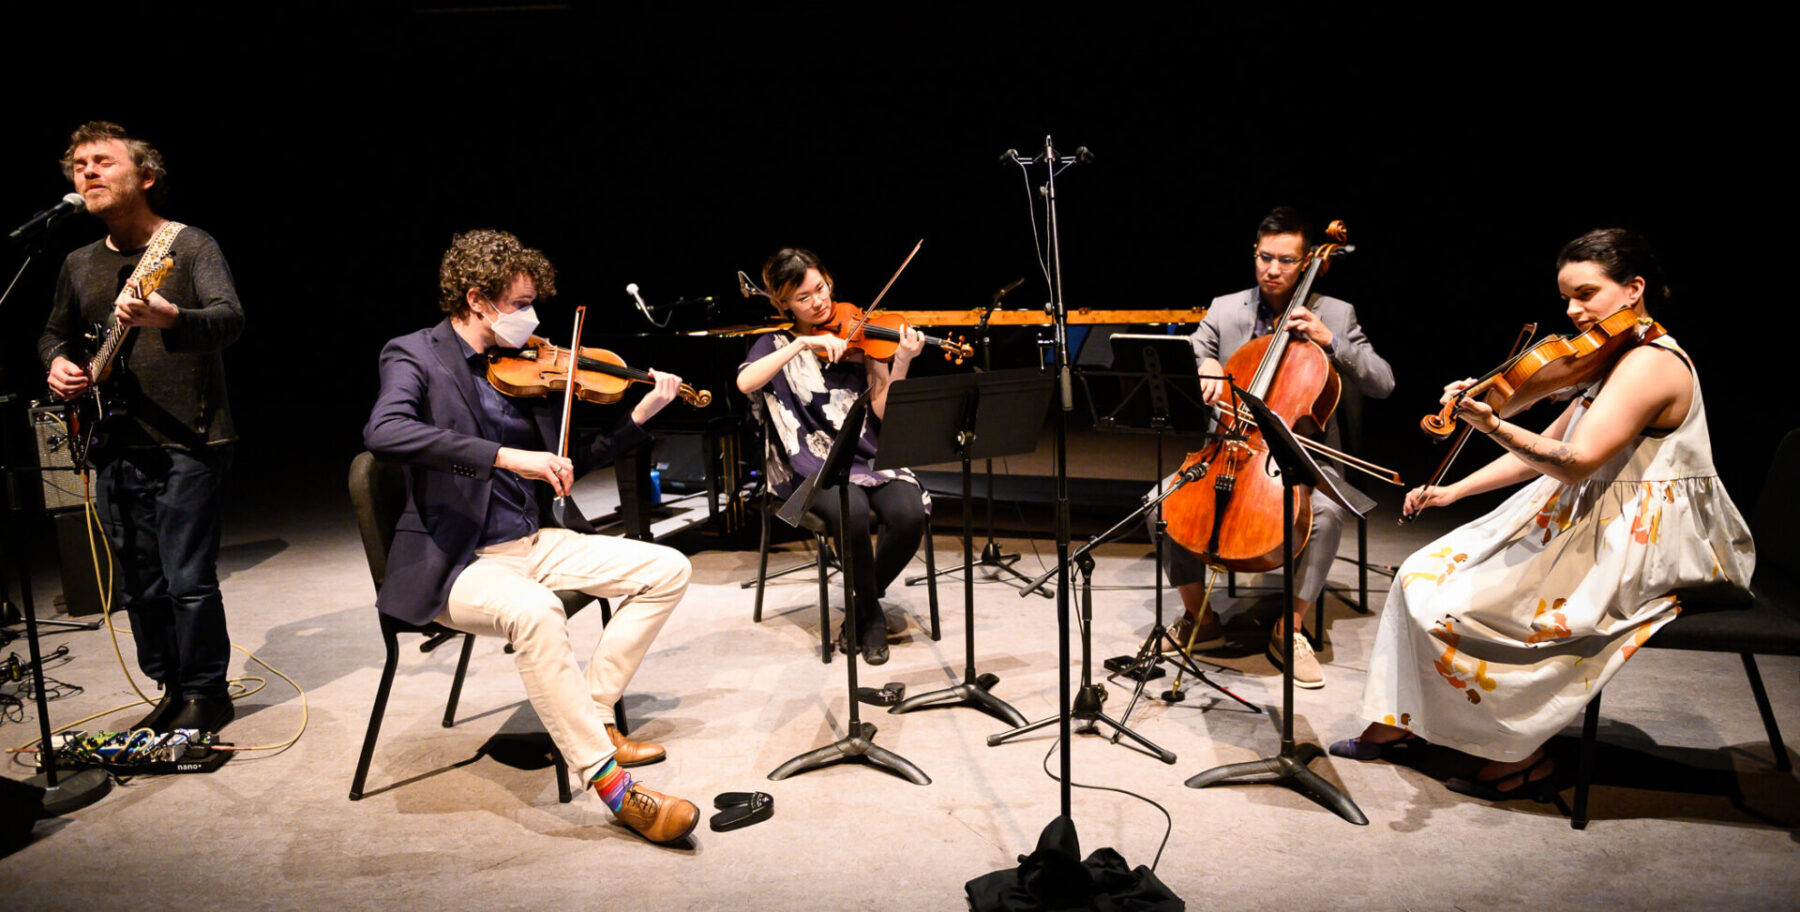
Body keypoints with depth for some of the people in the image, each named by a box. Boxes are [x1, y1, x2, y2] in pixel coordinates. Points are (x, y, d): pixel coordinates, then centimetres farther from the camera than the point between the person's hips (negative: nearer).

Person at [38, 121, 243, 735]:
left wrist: (168, 318, -42)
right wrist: (57, 362, 6)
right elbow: (54, 332, 29)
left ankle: (206, 693, 10)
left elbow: (230, 319, -22)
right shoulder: (79, 265, 15)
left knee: (188, 580, -6)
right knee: (140, 586, 12)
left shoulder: (191, 246, -5)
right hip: (115, 448, 7)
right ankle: (172, 689, 25)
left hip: (187, 444, -7)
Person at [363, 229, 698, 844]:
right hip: (457, 562, -7)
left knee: (668, 569, -4)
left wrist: (639, 416, 4)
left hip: (535, 542, 7)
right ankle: (612, 785, -28)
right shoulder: (414, 356, -7)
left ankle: (588, 718, 2)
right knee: (533, 611, -37)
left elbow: (569, 466, 16)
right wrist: (503, 455, -37)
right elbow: (383, 432, -29)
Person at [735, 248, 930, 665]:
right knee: (852, 512, -34)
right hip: (811, 462, -2)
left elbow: (883, 410, -2)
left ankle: (863, 608, 0)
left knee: (909, 513, -27)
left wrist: (902, 362, -17)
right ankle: (872, 616, -7)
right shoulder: (776, 343, 5)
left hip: (867, 454, 2)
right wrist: (803, 342, -21)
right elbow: (746, 382, -19)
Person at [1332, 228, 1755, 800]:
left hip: (1633, 549, -10)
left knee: (1460, 608, -18)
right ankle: (1401, 717, 10)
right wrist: (1456, 490, 10)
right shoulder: (1618, 362, 15)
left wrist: (1492, 426, -41)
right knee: (1426, 575, 1)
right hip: (1578, 521, 10)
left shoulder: (1650, 364, -17)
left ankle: (1524, 755, 0)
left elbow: (1575, 463, -28)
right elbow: (1548, 448, 16)